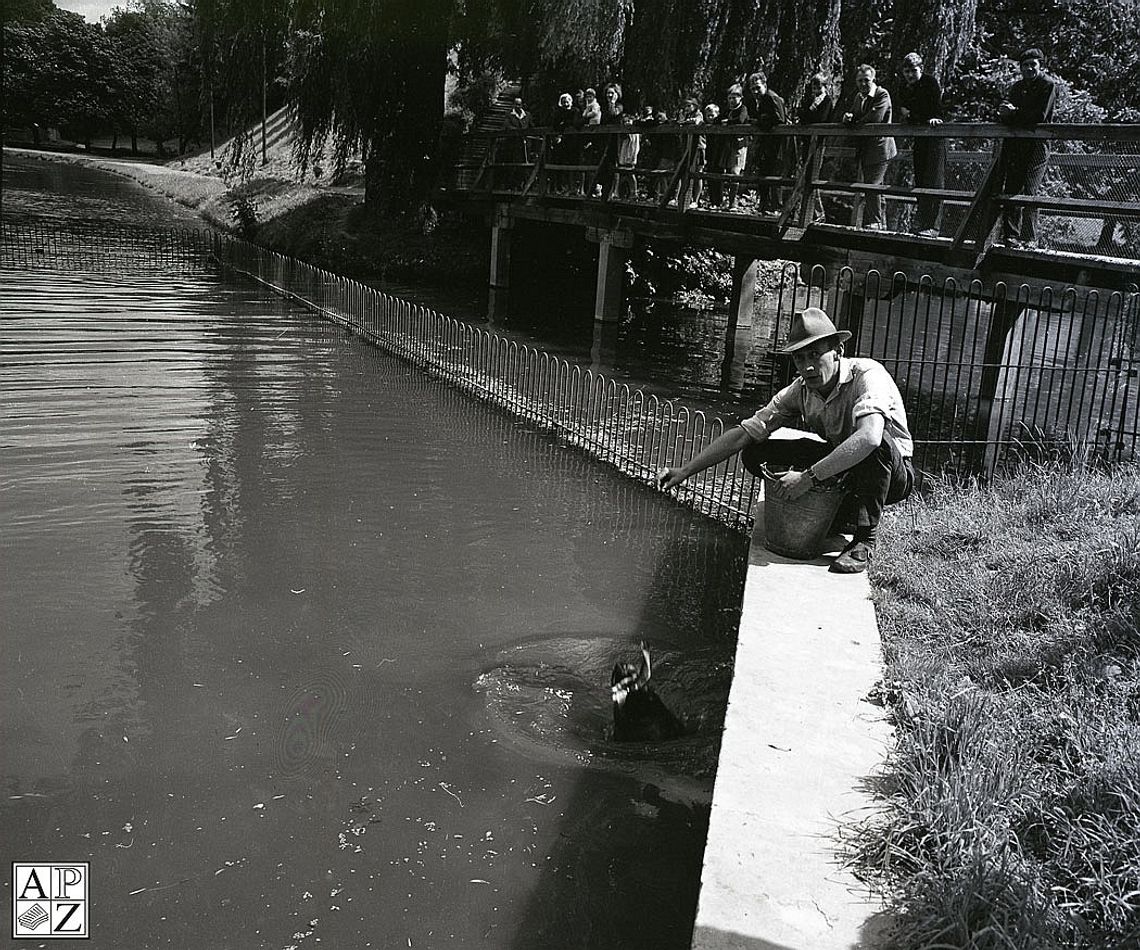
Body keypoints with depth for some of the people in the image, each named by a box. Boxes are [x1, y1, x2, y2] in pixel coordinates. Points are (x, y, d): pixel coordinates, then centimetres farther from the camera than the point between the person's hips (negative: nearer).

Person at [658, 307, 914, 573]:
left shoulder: (868, 374, -26)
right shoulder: (800, 391, -8)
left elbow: (868, 437, -45)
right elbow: (743, 434, -8)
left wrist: (809, 476, -45)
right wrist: (685, 471, -15)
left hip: (894, 473, -5)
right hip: (839, 462, 6)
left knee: (877, 443, -40)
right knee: (755, 454, -9)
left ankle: (865, 537, -21)